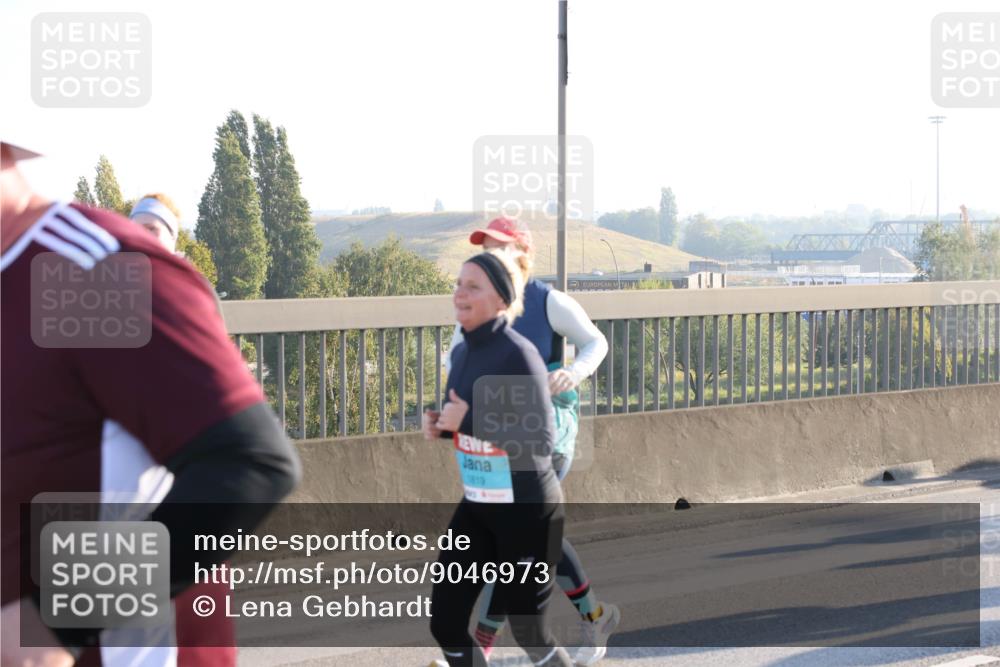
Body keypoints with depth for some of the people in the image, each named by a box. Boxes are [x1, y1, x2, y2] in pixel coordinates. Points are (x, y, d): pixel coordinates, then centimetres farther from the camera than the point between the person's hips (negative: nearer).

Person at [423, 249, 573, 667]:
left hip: (527, 510, -7)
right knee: (445, 623, 3)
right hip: (476, 506, 7)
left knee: (528, 630, 5)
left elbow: (541, 440, -23)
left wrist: (471, 420, -26)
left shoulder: (518, 354, -19)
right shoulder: (462, 353, 4)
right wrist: (440, 426, -3)